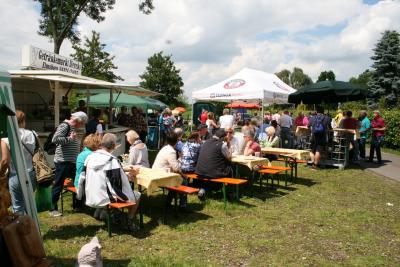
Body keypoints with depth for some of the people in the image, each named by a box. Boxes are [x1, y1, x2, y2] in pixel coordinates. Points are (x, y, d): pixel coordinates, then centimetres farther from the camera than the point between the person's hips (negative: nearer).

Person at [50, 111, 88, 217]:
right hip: (63, 161, -9)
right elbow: (55, 139, -26)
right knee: (58, 186, 1)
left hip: (71, 162, 9)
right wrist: (70, 138, -22)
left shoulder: (72, 128, 14)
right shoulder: (64, 126, -14)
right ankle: (53, 209, 12)